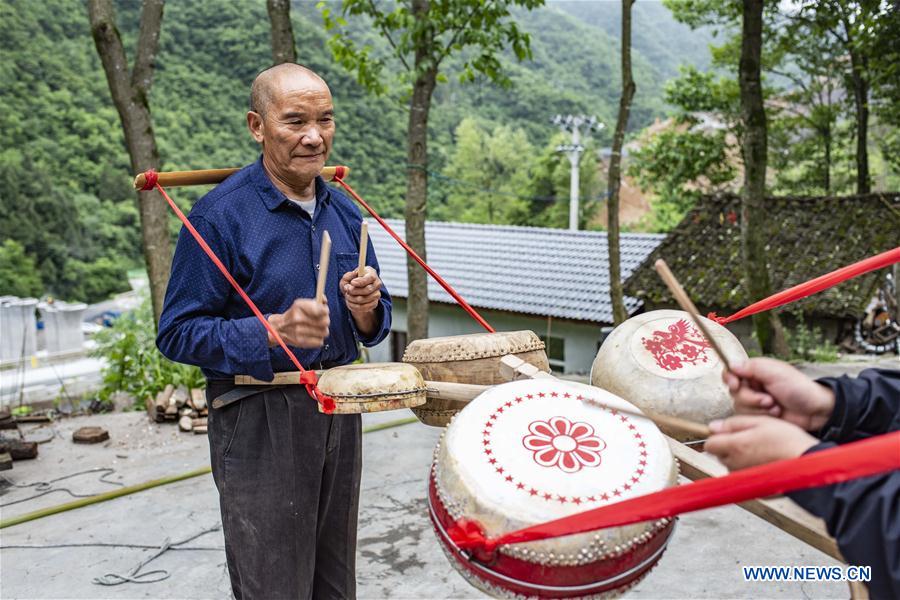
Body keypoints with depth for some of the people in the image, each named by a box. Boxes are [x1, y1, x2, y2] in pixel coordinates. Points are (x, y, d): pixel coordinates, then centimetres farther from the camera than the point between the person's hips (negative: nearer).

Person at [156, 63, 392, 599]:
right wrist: (273, 331, -26)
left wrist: (366, 308, -11)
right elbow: (177, 334, -12)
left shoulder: (345, 212, 7)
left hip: (339, 410, 6)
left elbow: (375, 325, 13)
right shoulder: (220, 216, -12)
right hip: (259, 420, -5)